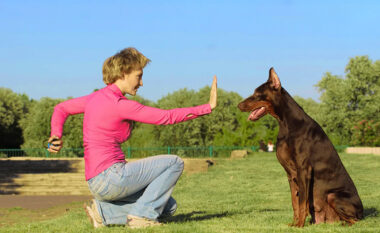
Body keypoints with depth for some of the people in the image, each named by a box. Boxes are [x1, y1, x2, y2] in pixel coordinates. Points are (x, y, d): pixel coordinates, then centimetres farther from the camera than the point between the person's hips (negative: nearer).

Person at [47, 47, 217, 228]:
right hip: (110, 177, -9)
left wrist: (56, 136, 4)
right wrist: (208, 107, -8)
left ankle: (103, 211, 7)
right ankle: (141, 214, -5)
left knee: (168, 207, 12)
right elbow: (168, 117, -14)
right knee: (174, 163, -4)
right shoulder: (120, 105, -15)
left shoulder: (97, 97, 13)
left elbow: (61, 109, 23)